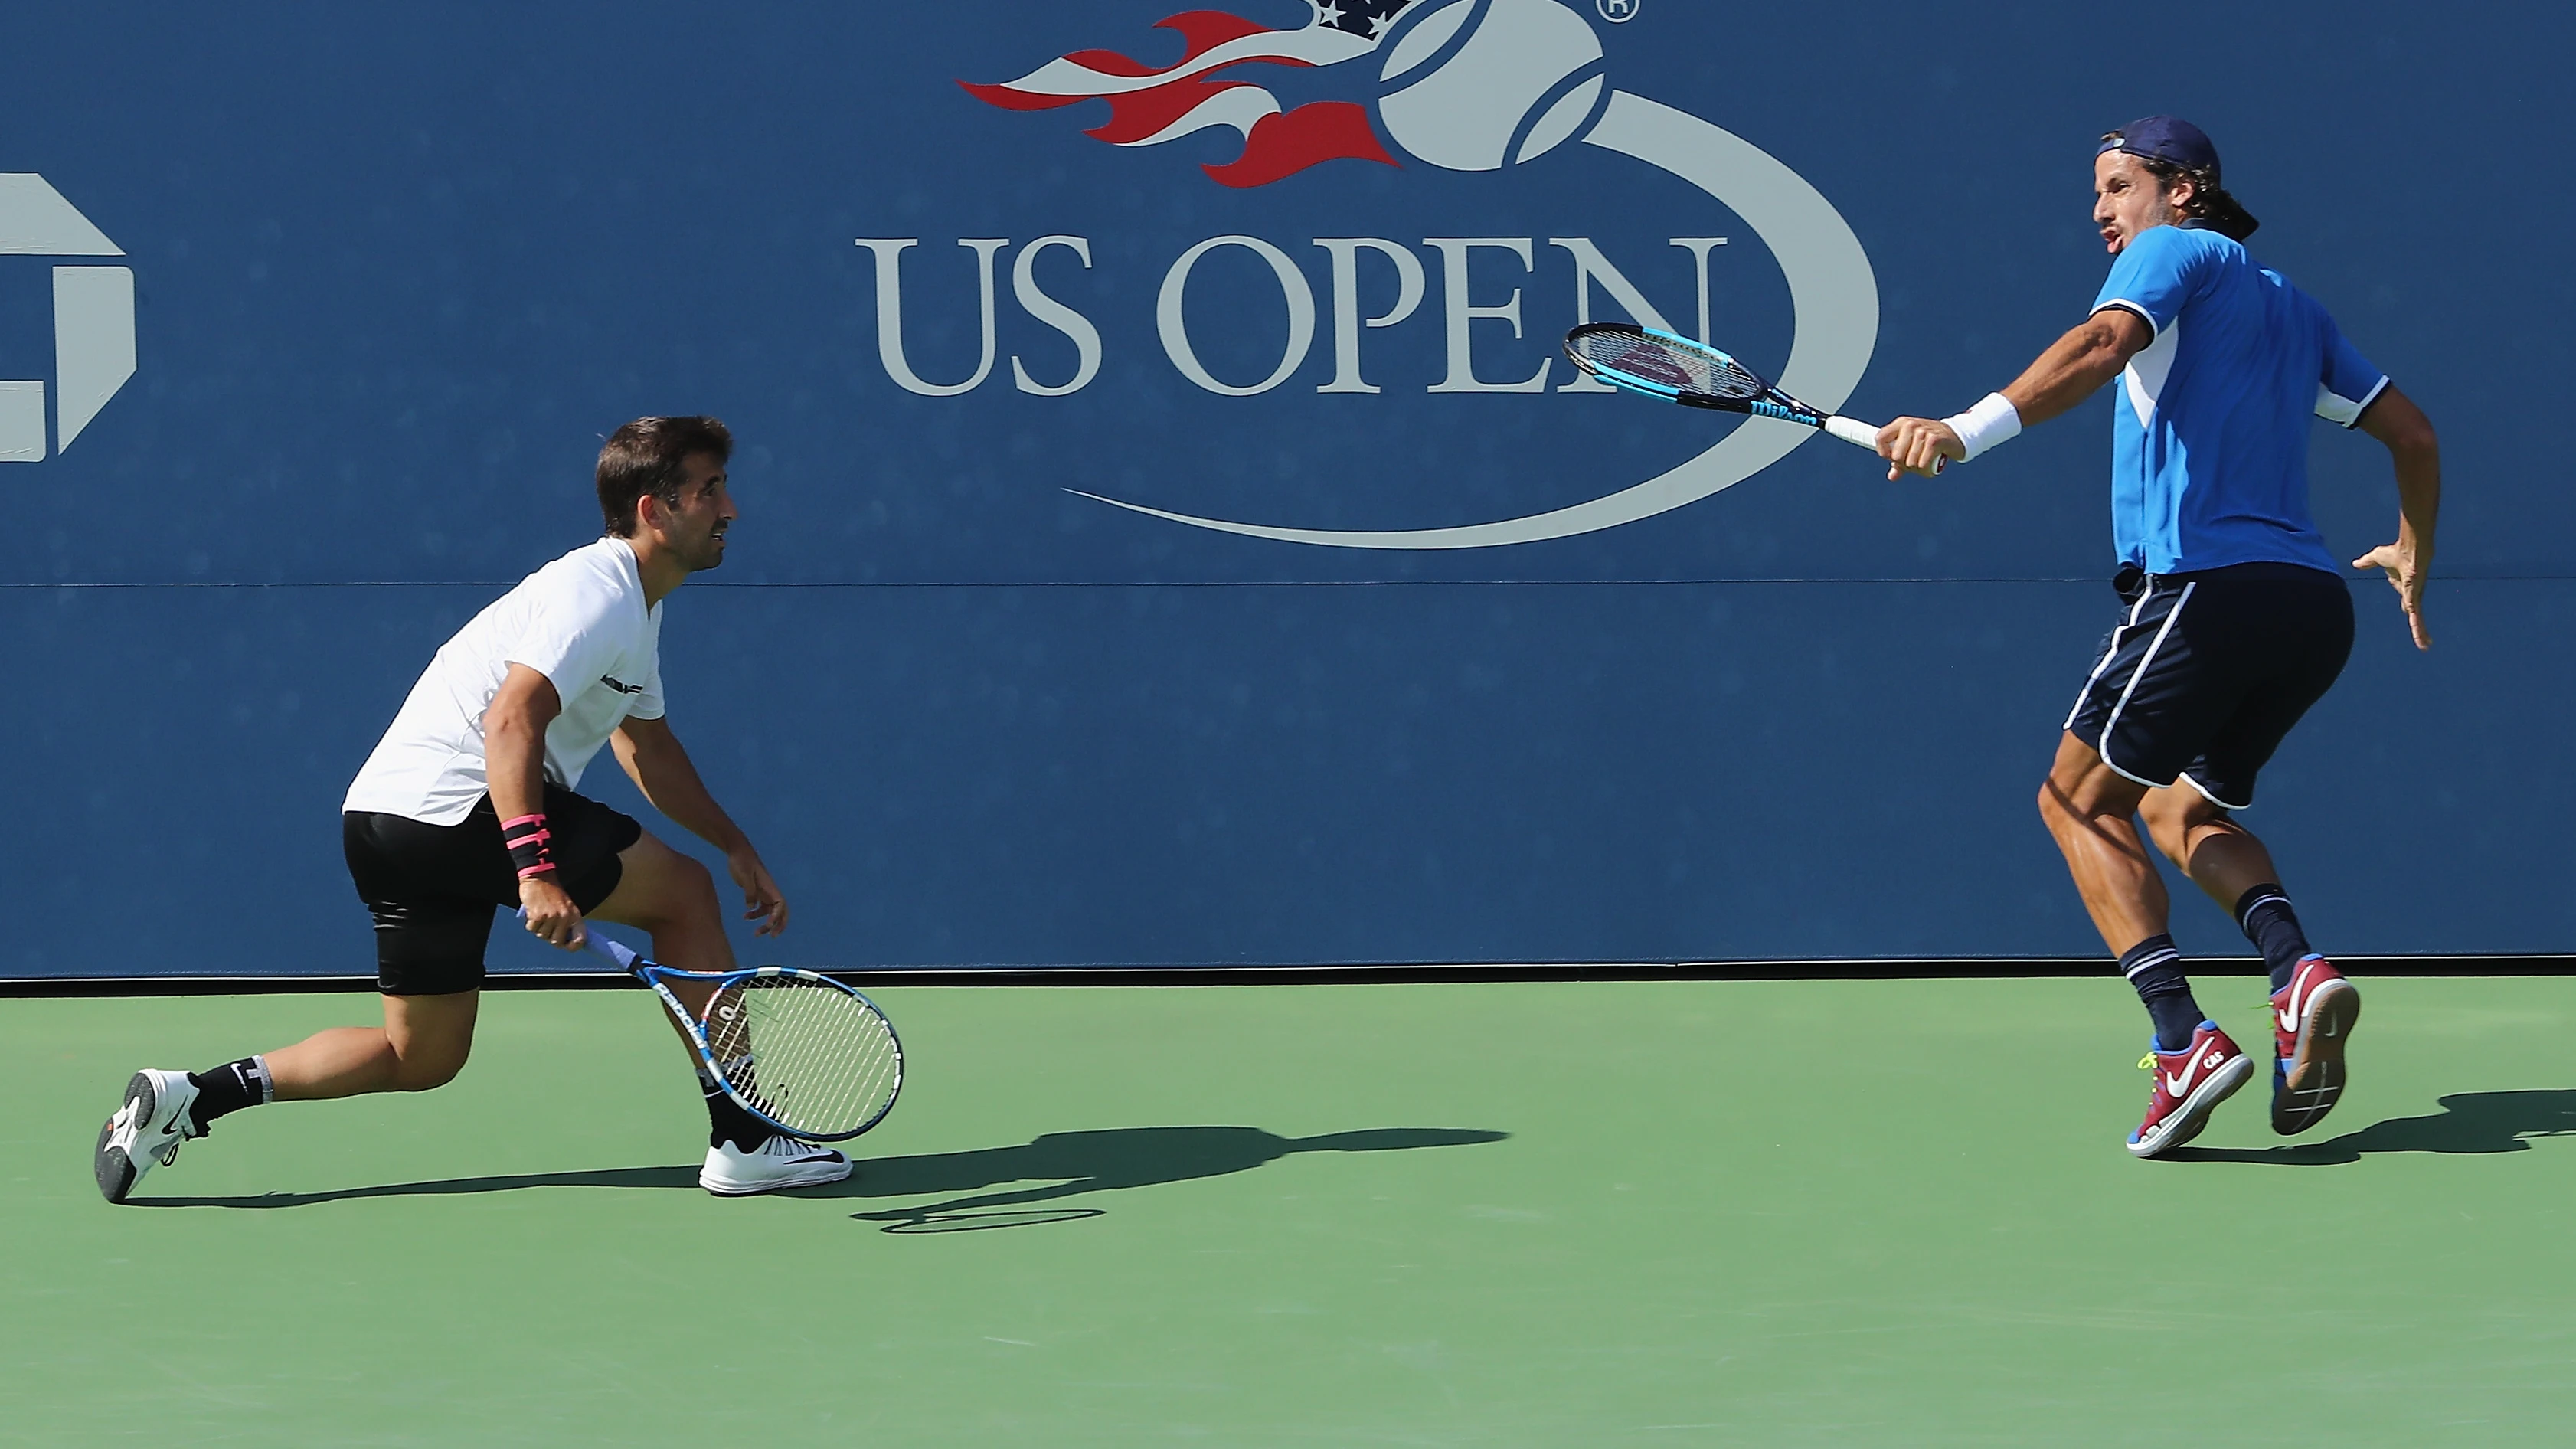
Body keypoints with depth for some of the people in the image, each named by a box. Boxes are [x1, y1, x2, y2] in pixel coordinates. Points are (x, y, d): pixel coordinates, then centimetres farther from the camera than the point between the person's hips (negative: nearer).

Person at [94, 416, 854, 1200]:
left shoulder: (635, 606, 20)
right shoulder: (597, 593, -13)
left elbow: (646, 744, 33)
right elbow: (511, 723, -27)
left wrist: (737, 846, 28)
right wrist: (536, 867, -36)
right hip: (453, 804, -10)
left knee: (421, 1057, 13)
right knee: (683, 891, -3)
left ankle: (187, 1099, 6)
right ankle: (742, 1142, 0)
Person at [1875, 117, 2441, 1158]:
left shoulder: (2177, 251, 4)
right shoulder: (2291, 304, 26)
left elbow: (2102, 346, -18)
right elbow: (2411, 431, 29)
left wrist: (1965, 432, -30)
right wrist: (2412, 551, 46)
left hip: (2206, 584, -8)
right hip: (2314, 607, 8)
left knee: (2079, 799, 6)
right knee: (2183, 809, 24)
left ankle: (2184, 1042, -11)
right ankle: (2297, 970, -5)